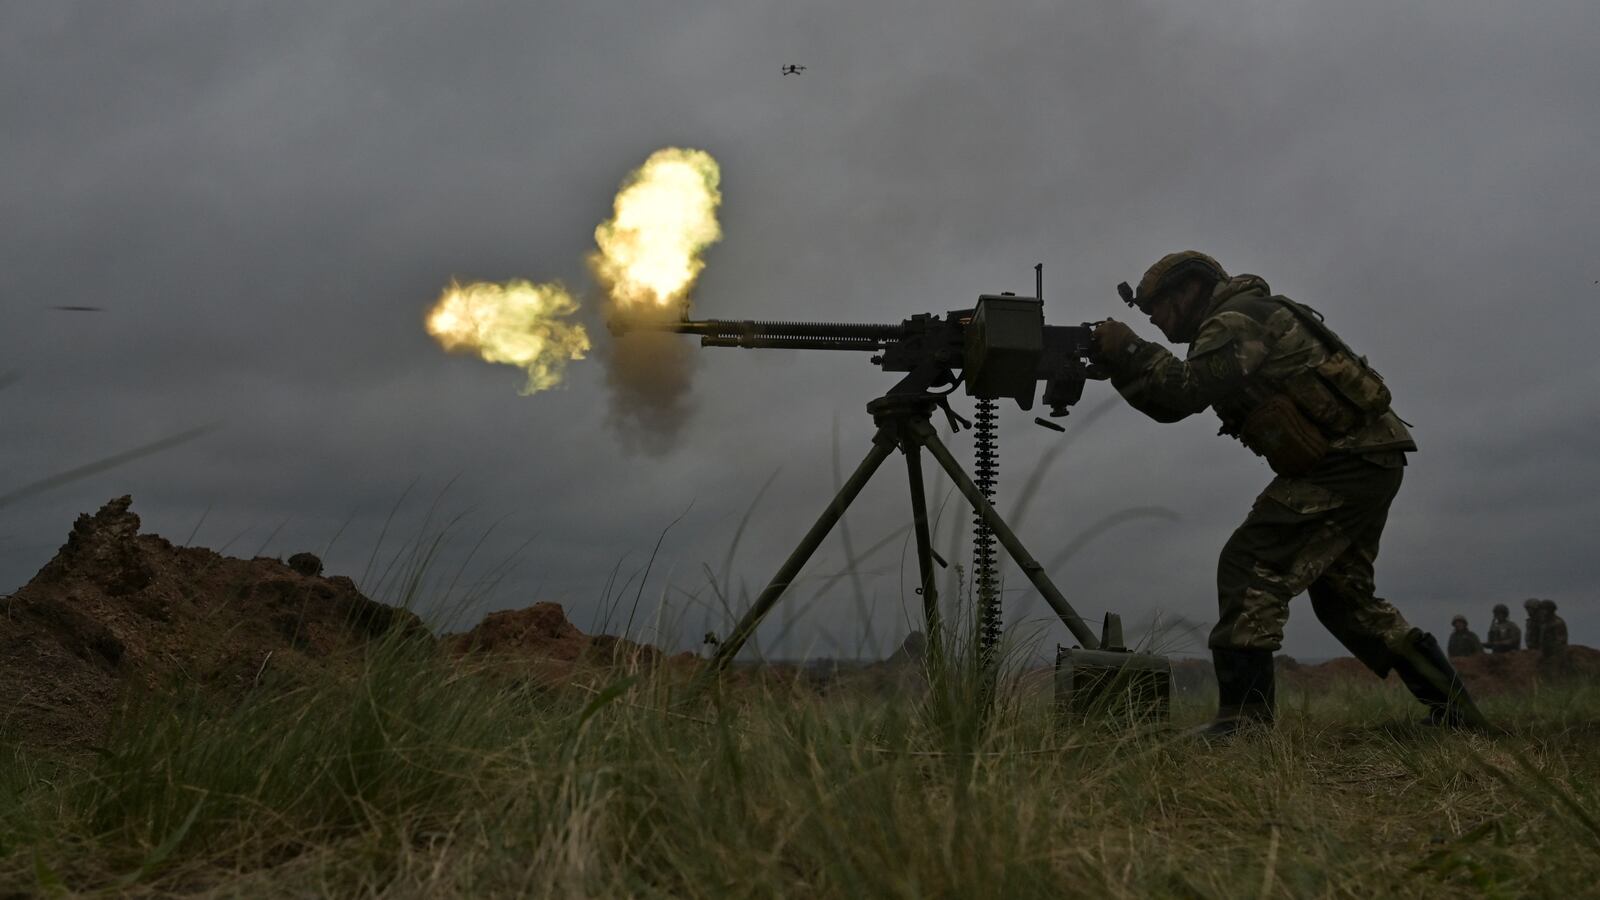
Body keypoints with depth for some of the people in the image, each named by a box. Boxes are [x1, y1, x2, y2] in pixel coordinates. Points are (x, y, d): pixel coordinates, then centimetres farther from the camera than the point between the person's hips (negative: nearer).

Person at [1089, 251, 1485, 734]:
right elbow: (1174, 404, 18)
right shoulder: (1230, 327, 21)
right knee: (1342, 593, 19)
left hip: (1346, 462, -11)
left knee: (1250, 567, -15)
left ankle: (1243, 721, -18)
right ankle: (1453, 708, 25)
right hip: (1369, 461, 11)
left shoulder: (1237, 319, -10)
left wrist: (1130, 350, -15)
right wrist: (1120, 367, 5)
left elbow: (1188, 390, -25)